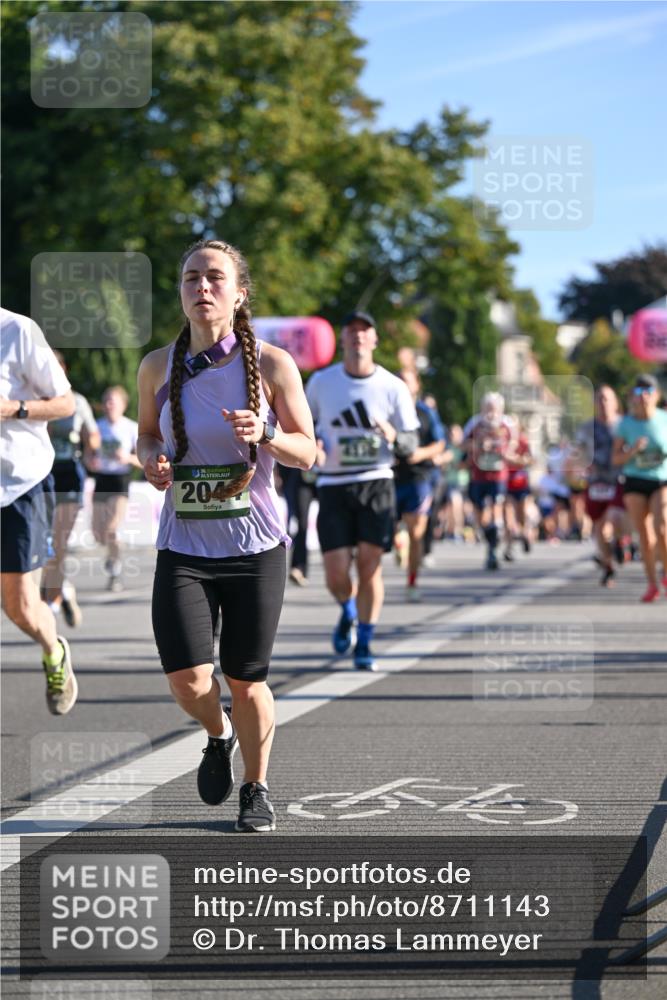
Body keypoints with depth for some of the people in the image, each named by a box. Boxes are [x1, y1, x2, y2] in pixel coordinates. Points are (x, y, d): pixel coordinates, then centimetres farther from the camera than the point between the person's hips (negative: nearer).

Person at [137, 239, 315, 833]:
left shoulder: (272, 365, -5)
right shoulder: (158, 367, 0)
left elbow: (307, 453, 0)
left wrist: (265, 434, -20)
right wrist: (152, 460, -6)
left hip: (255, 545, -1)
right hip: (183, 546, 1)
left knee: (246, 681, 5)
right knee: (188, 681, -12)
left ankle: (256, 788, 30)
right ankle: (219, 736, 24)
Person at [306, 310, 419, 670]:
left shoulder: (393, 387, 0)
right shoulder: (321, 382, 3)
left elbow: (411, 443, 4)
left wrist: (393, 437, -19)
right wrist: (311, 447, -6)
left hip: (376, 483, -1)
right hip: (333, 487, 1)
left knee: (369, 566, -6)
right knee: (336, 575, -4)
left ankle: (364, 644, 10)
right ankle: (348, 613, 31)